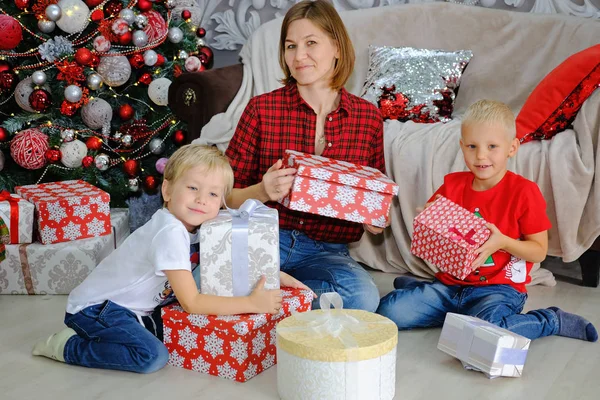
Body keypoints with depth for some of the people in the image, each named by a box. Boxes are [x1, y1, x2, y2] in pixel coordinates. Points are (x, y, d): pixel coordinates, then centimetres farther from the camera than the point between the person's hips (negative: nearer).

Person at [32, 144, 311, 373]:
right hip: (94, 308, -9)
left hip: (132, 306, 9)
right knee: (153, 357, -24)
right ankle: (69, 346, -6)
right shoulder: (170, 233, -27)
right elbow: (191, 303, -27)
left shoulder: (197, 225, -2)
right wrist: (251, 304, -26)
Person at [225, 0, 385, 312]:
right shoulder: (261, 109, 0)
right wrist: (263, 192, -19)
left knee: (363, 296, -32)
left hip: (325, 252, 2)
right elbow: (227, 195, 2)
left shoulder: (368, 117, 5)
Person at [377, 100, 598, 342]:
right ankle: (419, 290, 19)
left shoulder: (524, 192, -8)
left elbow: (539, 251, -6)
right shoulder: (452, 185, 4)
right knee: (388, 310, -14)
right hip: (450, 283, 4)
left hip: (498, 288, -4)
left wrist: (503, 242, -23)